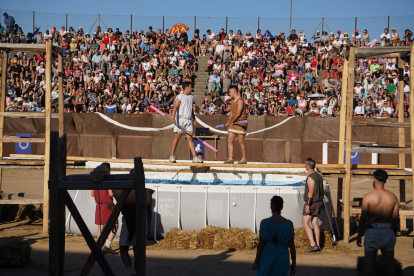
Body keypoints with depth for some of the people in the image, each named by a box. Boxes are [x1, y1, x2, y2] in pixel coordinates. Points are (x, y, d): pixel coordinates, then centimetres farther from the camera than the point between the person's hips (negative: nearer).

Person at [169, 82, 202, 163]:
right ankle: (172, 156, 7)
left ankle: (195, 157, 0)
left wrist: (194, 119, 24)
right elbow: (175, 108, -16)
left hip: (189, 120, 6)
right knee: (177, 137, -1)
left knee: (190, 138, 3)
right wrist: (174, 118, -29)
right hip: (181, 119, -6)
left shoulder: (191, 96, 16)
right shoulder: (180, 97, -7)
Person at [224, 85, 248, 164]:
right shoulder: (232, 101, 15)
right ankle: (230, 158, 5)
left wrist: (231, 122, -13)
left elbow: (238, 114, -18)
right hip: (233, 123, 9)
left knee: (241, 141, -4)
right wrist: (229, 122, 8)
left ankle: (244, 159, 5)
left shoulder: (240, 100, -13)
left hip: (241, 123, -8)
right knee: (229, 140, 2)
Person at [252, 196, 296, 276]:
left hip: (267, 256, -1)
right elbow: (292, 245, -2)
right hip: (282, 257, 1)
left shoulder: (265, 223, -11)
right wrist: (294, 263, 8)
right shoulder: (288, 224, -6)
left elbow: (261, 245, -8)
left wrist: (256, 261, 2)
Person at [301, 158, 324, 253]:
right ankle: (317, 245, 11)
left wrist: (308, 204, -23)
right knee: (315, 223, 12)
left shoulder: (310, 177, -17)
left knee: (305, 223, -5)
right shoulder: (319, 176, 11)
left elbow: (311, 192, -23)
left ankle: (312, 244, -13)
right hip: (318, 203, 9)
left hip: (311, 203, -9)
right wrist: (321, 202, 26)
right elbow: (322, 191, 17)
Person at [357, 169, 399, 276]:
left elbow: (363, 219, -9)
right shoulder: (393, 197, 0)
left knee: (369, 264, 5)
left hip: (372, 233, -3)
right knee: (389, 265, 10)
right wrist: (394, 235, 20)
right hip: (388, 232, 3)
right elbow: (395, 219, 6)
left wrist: (359, 235, 2)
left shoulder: (368, 197, -11)